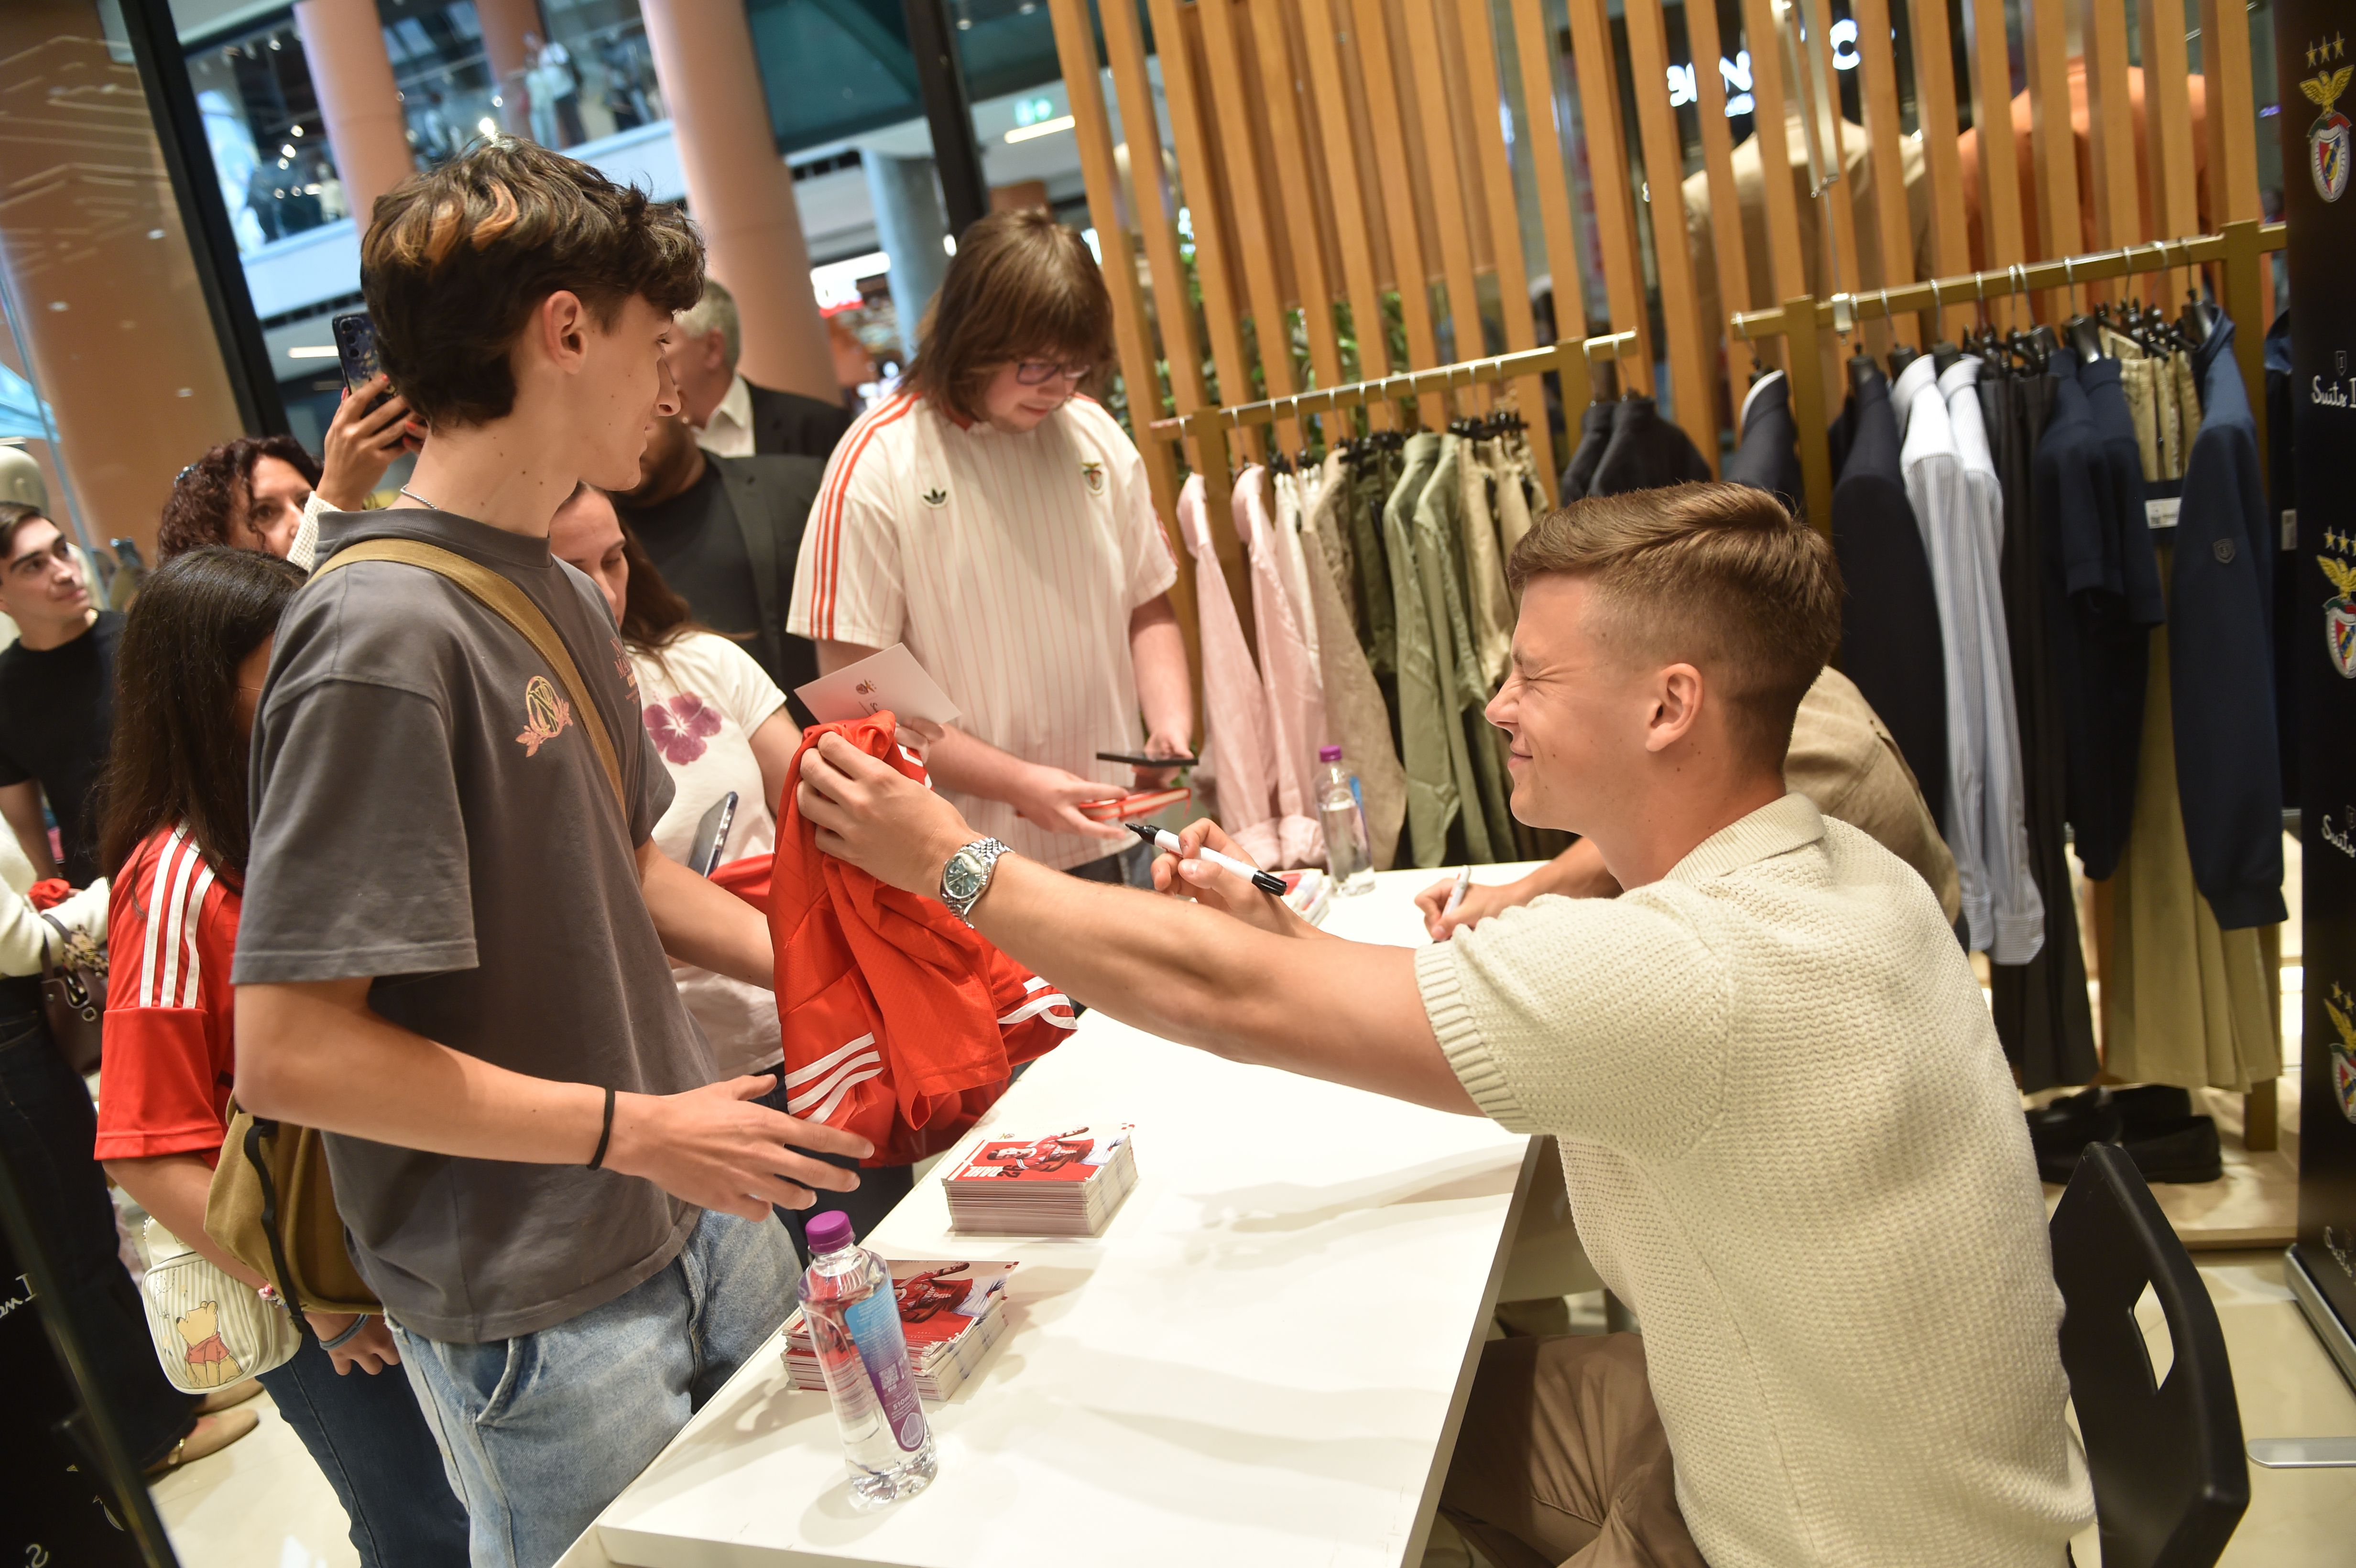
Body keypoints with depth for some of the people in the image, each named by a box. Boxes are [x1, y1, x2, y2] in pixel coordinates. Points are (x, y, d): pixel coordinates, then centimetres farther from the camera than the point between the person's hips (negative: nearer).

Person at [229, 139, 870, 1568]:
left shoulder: (564, 593, 6)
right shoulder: (385, 631, -23)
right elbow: (289, 1052, -24)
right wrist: (637, 1127, -21)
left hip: (701, 1218, 8)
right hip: (542, 1315, -8)